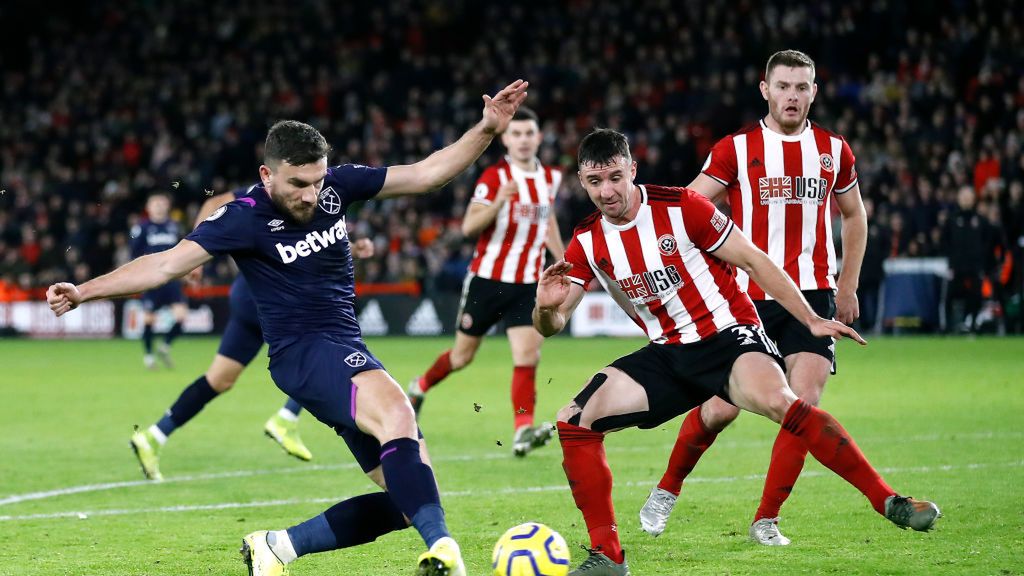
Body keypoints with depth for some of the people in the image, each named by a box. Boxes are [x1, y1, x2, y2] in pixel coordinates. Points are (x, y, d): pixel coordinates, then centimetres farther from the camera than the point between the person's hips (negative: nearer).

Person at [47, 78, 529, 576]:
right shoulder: (245, 218, -10)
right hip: (303, 352, -8)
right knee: (396, 411, -38)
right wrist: (83, 292, -22)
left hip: (346, 354, 8)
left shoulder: (335, 186, 5)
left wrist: (487, 129, 1)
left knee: (407, 493, 0)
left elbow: (425, 174, 9)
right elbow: (169, 263, -14)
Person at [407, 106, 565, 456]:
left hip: (527, 284, 3)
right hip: (487, 279, -3)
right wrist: (498, 203, -36)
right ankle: (420, 387, 38)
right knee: (462, 355, 11)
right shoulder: (494, 177, -11)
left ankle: (523, 430, -19)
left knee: (527, 355, -14)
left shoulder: (550, 178, 6)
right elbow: (468, 226, -20)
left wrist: (564, 263, 22)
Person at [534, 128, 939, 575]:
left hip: (728, 335, -5)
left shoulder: (680, 207, -12)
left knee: (775, 400, -37)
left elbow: (753, 261, -6)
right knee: (573, 423, -10)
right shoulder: (586, 242, 1)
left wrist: (812, 320, -7)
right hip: (668, 354, 6)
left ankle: (889, 501, -32)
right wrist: (546, 307, -23)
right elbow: (551, 326, 2)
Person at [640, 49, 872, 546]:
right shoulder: (736, 149, -1)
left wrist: (847, 286, 18)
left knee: (804, 402, -13)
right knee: (722, 407, -3)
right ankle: (666, 491, 23)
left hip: (813, 295, 2)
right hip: (749, 296, -2)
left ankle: (766, 520, -2)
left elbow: (853, 215, 23)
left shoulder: (833, 150, 8)